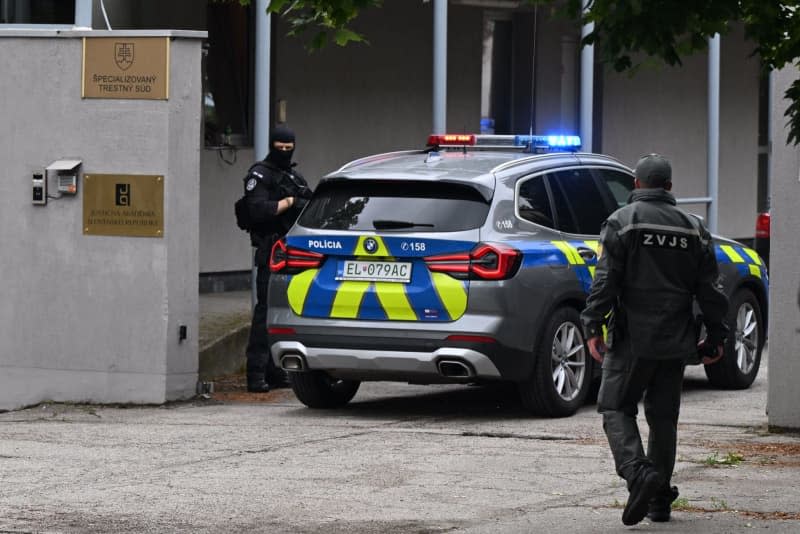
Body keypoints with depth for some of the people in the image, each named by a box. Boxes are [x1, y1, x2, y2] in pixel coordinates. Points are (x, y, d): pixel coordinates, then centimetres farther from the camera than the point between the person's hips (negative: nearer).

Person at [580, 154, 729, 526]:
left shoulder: (622, 221, -4)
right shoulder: (693, 229, 9)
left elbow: (605, 281, -12)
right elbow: (710, 290, 9)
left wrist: (592, 327, -11)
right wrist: (716, 337, 16)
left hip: (632, 338, -4)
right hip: (676, 341, 4)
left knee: (616, 409, 3)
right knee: (663, 417, 12)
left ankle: (639, 473, -21)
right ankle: (659, 501, 13)